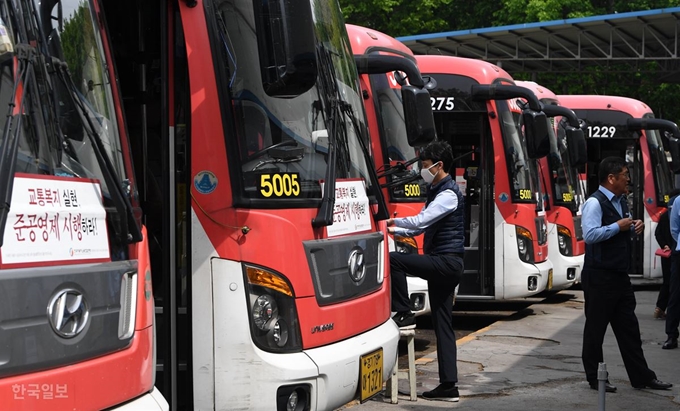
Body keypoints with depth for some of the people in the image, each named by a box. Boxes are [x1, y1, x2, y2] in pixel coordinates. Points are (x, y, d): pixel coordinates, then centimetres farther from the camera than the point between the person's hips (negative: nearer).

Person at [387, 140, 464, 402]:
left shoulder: (448, 194, -13)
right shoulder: (435, 191, 18)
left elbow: (421, 221, -23)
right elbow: (423, 226, 22)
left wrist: (393, 221, -8)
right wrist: (394, 230, 8)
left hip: (446, 262, -10)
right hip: (442, 264, 10)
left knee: (394, 260, -19)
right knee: (443, 326, 6)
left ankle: (403, 314, -6)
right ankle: (448, 385, 7)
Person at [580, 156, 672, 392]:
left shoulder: (621, 202, 13)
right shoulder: (594, 203, -15)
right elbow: (590, 234, -27)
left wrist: (634, 228, 4)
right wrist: (618, 226, -20)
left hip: (620, 275, 9)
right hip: (599, 277, -9)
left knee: (629, 327, 12)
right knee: (596, 328, 3)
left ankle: (642, 377, 18)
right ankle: (594, 379, 13)